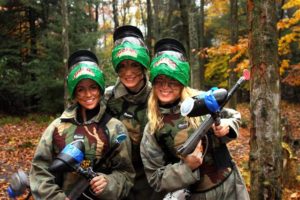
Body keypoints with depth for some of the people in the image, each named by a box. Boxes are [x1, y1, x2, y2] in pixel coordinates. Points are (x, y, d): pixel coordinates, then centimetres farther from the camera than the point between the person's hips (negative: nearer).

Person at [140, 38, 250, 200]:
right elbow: (155, 179, -6)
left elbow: (234, 116, 8)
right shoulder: (152, 130, -10)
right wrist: (186, 167, -21)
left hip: (230, 185, 2)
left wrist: (227, 126, -14)